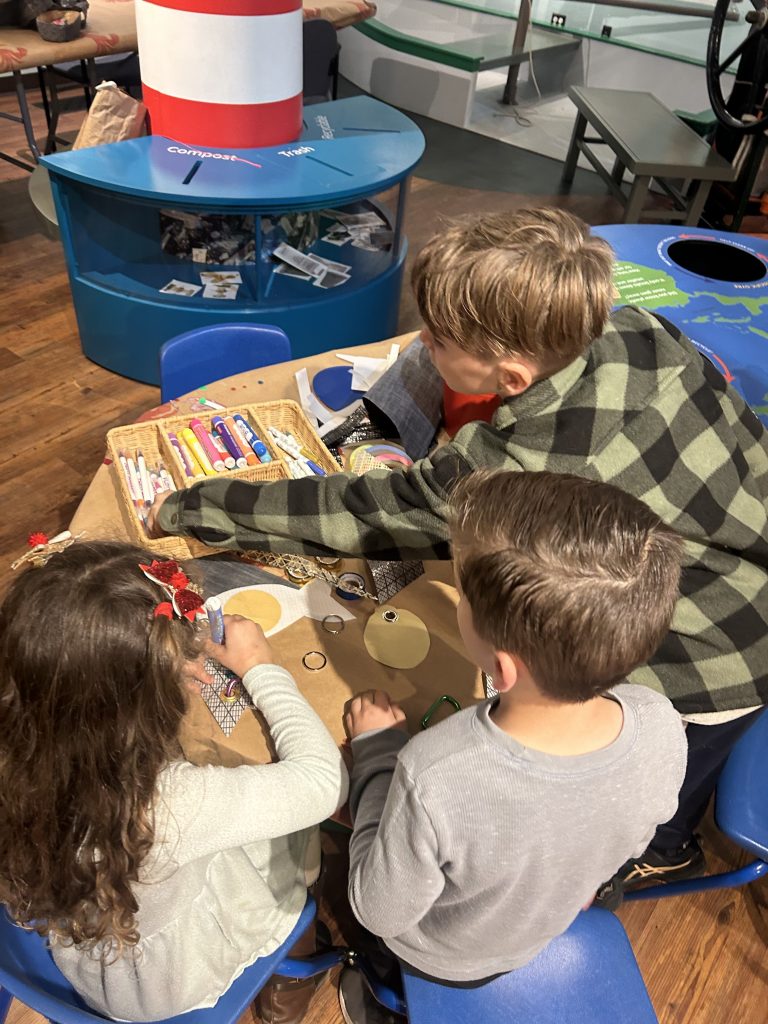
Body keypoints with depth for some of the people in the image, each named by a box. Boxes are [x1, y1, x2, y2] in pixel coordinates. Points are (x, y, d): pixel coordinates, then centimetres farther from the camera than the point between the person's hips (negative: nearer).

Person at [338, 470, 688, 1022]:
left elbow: (381, 911, -24)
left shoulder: (433, 778, -47)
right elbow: (633, 840, -9)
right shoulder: (662, 729, -33)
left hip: (439, 958, -3)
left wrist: (377, 748, -17)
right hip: (551, 931, 4)